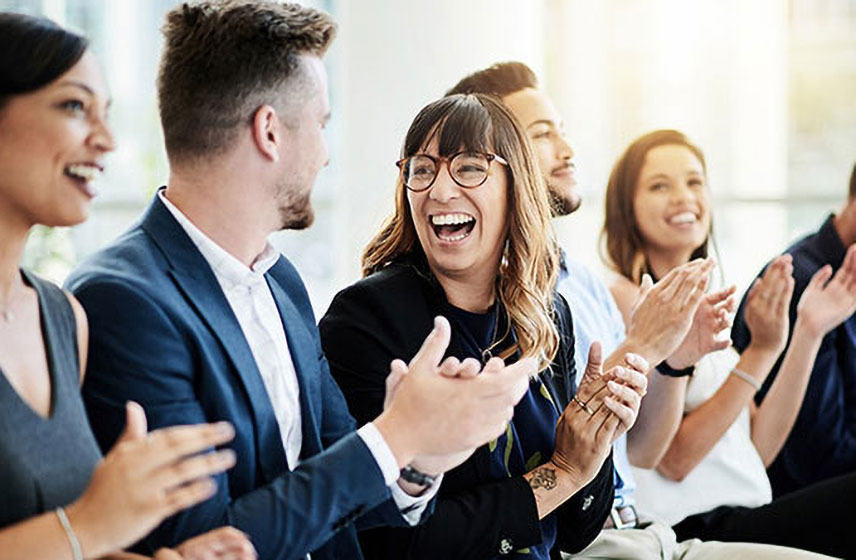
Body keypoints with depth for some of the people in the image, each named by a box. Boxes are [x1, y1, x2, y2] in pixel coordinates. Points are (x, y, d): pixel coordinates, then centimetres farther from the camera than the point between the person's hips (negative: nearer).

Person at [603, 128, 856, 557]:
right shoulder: (624, 299, -5)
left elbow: (758, 449, 10)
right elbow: (674, 458, -12)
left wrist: (808, 333, 5)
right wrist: (761, 350, -14)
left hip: (746, 520, 7)